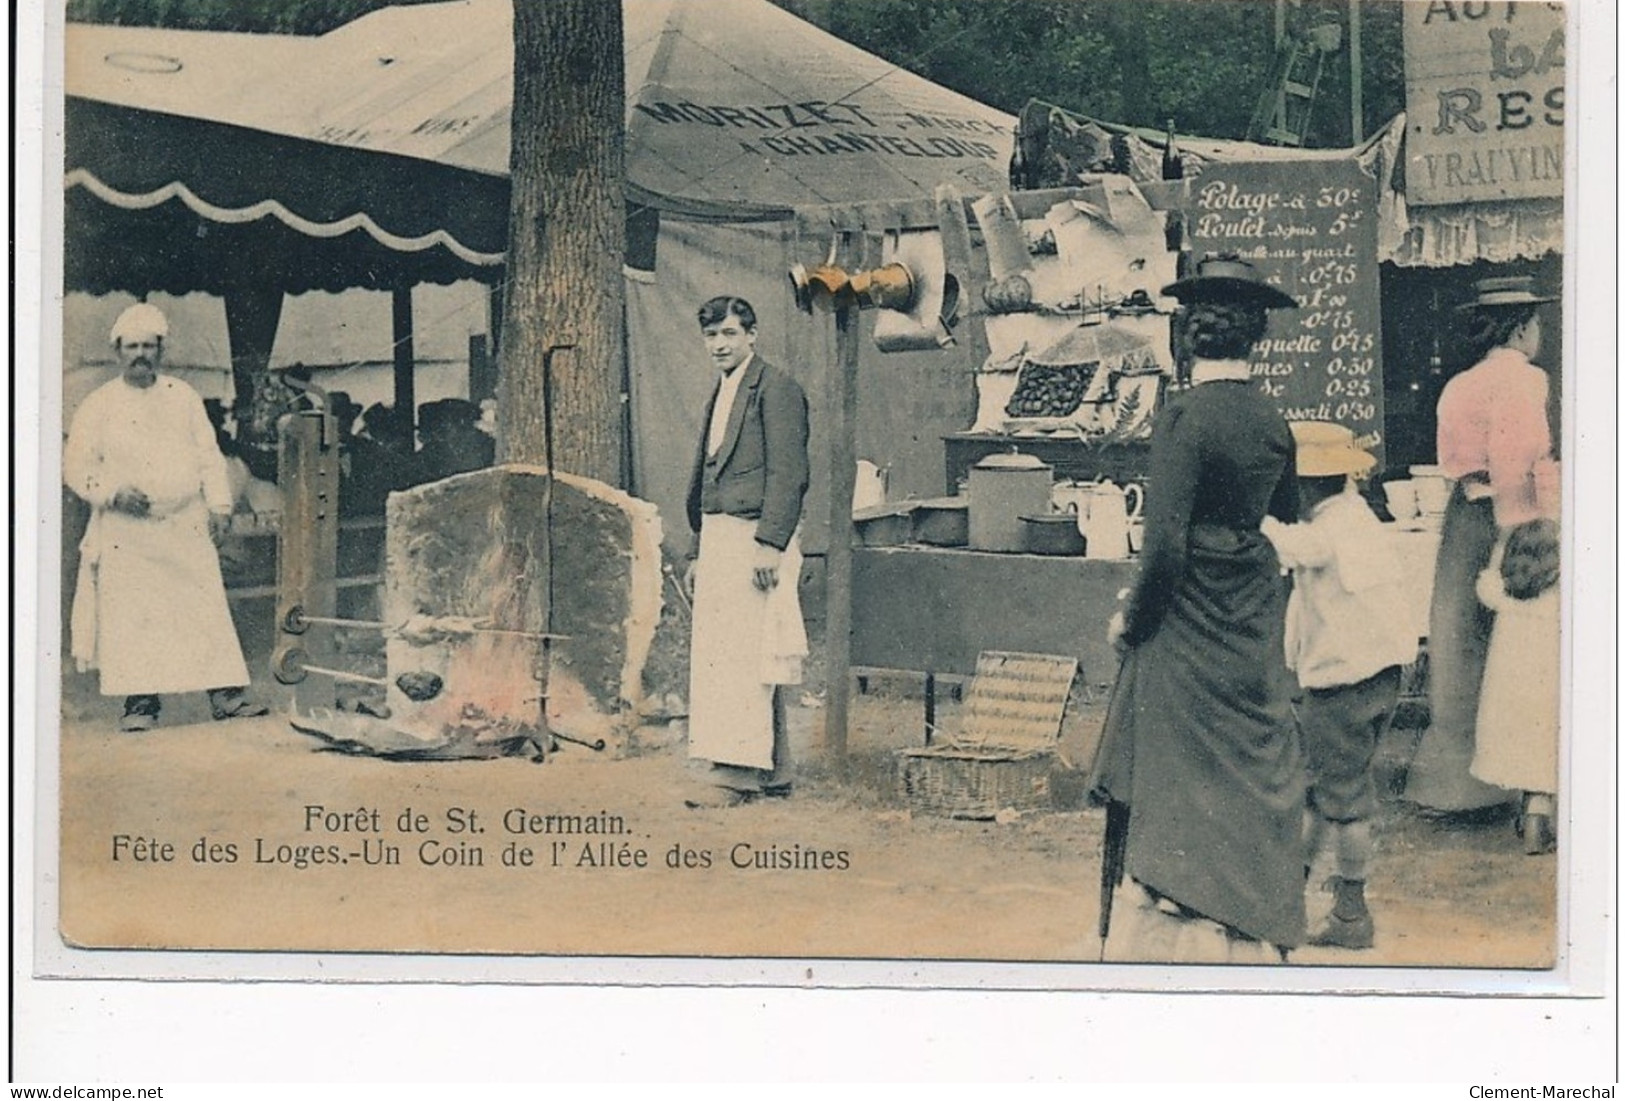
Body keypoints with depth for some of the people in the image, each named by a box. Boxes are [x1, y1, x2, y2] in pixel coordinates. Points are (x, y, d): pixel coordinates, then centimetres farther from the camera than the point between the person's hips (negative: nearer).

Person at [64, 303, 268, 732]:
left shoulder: (183, 397, 11)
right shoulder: (99, 406, 4)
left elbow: (209, 456, 12)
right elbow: (77, 466, 2)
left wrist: (218, 506, 2)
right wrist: (114, 493, -14)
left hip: (188, 527, 2)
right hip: (126, 534, -2)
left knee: (208, 611, -3)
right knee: (131, 616, -5)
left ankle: (226, 693, -2)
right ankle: (140, 703, 2)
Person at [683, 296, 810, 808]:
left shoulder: (776, 388, -8)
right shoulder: (720, 395, 20)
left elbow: (789, 473, -15)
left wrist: (769, 545, -21)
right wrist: (700, 552, 20)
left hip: (754, 540, -9)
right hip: (718, 540, 9)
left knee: (742, 659, -12)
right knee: (717, 658, 10)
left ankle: (739, 771, -11)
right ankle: (773, 770, 15)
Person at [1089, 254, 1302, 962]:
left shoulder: (1184, 418, -17)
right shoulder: (1273, 423, 2)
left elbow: (1165, 545, -21)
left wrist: (1131, 619, -8)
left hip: (1186, 634, -6)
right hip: (1254, 636, 6)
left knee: (1172, 802, 0)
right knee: (1251, 792, 13)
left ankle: (1165, 941, 3)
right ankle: (1252, 947, 20)